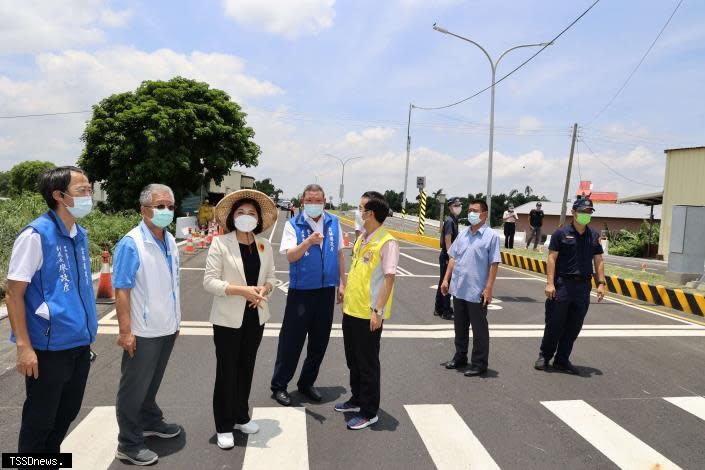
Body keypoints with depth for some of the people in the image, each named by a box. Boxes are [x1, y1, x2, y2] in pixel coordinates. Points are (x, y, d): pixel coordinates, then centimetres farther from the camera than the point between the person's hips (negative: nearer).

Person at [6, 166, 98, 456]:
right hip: (49, 347, -7)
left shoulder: (80, 235, 5)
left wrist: (87, 332, 15)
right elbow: (14, 294, -14)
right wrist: (24, 346, -17)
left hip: (80, 344, 7)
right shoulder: (35, 235, -16)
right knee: (40, 420, 10)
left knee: (67, 413, 20)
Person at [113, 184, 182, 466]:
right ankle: (128, 444, 22)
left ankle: (150, 421, 42)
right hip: (143, 332, -7)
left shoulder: (170, 241, 6)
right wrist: (125, 331, -20)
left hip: (166, 328, 7)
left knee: (152, 382, 23)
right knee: (134, 387, 8)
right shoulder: (131, 244, -17)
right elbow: (121, 291, -18)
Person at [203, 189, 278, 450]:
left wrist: (264, 289, -13)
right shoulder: (220, 243, -10)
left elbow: (271, 276, 10)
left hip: (255, 317, 5)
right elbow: (209, 281, -14)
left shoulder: (264, 244, 4)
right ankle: (224, 427, 22)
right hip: (228, 318, -4)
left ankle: (241, 417, 35)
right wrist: (242, 290, -24)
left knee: (246, 369, 17)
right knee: (227, 371, 6)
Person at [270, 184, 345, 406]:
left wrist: (341, 283, 9)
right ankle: (279, 385, 18)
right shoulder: (293, 225, -6)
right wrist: (308, 241, -32)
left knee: (320, 341, 13)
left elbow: (339, 254, 11)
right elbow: (290, 256, -16)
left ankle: (307, 383, 30)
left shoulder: (334, 223, 5)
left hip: (327, 290, 4)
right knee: (291, 340, 3)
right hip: (301, 291, -4)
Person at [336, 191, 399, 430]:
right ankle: (357, 400, 38)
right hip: (351, 309, 8)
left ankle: (369, 412, 20)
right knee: (353, 359, 20)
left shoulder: (387, 242, -17)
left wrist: (377, 311, -20)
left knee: (367, 364, 5)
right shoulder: (361, 238, 9)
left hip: (368, 314, -8)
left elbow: (389, 278, -18)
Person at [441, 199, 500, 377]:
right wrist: (446, 279, 8)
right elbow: (453, 258, 14)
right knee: (460, 327, 18)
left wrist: (488, 289, -15)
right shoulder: (462, 234, 9)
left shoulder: (491, 236, -8)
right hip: (458, 289, 6)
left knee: (479, 329, 6)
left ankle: (479, 364, 17)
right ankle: (460, 357, 33)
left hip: (477, 292, -6)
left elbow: (494, 264, -11)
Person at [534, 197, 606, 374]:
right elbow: (552, 258, -6)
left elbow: (598, 261, 13)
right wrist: (550, 283, -13)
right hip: (562, 284, -4)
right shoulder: (561, 233, -2)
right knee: (554, 323, 1)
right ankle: (545, 356, 17)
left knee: (574, 326, 9)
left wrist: (601, 283, 3)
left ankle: (562, 360, 20)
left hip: (583, 286, 4)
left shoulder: (594, 236, 11)